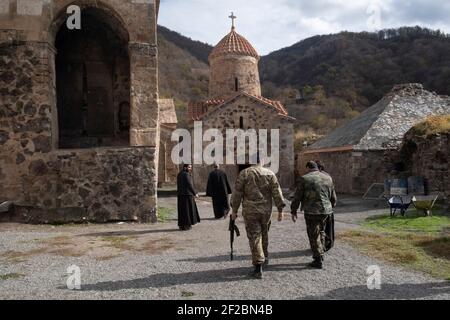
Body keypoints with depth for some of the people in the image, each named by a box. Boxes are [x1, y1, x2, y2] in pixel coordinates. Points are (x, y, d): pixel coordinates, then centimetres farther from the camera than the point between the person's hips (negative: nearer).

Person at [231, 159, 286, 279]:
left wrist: (234, 210, 5)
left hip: (250, 211, -2)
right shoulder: (270, 174, 2)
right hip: (266, 211, 3)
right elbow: (277, 193, -1)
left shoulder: (244, 174, -3)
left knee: (254, 237, 1)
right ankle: (265, 259, 37)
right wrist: (280, 210, 4)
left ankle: (258, 268, 0)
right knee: (264, 234, 21)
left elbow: (237, 194, -3)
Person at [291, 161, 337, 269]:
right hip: (326, 211, 5)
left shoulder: (304, 179, -6)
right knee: (321, 232, 22)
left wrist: (293, 211, 5)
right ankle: (320, 255, 27)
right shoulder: (328, 178, 8)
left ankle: (318, 261, 9)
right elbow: (333, 197, 15)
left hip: (312, 212, -5)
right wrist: (331, 207, 31)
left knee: (314, 236, 5)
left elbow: (297, 197, -5)